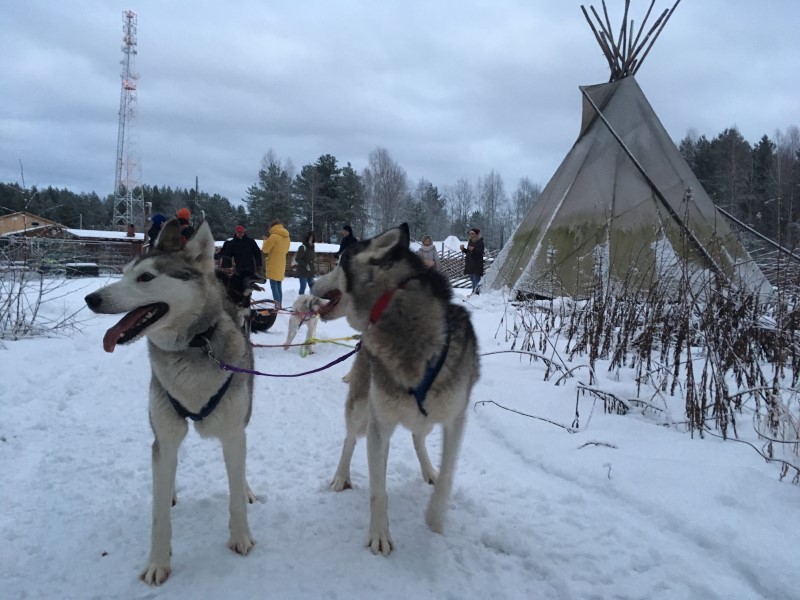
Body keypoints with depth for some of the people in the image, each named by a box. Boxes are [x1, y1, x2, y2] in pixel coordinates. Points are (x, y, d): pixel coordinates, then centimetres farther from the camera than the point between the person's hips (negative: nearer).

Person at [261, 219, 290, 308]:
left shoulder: (274, 236, -14)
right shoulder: (287, 237, 9)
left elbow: (265, 249, -8)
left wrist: (265, 241, 11)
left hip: (273, 266, -7)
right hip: (281, 266, 7)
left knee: (274, 287, -6)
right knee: (279, 287, 11)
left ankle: (277, 305, -11)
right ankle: (279, 305, 13)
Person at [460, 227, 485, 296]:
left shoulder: (480, 242, -9)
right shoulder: (470, 242, 15)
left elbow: (480, 252, -19)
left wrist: (473, 249, -33)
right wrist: (463, 249, 4)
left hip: (477, 264, -8)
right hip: (470, 263, 8)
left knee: (476, 279, -11)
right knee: (472, 279, 12)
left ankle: (476, 292, -11)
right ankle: (474, 292, 18)